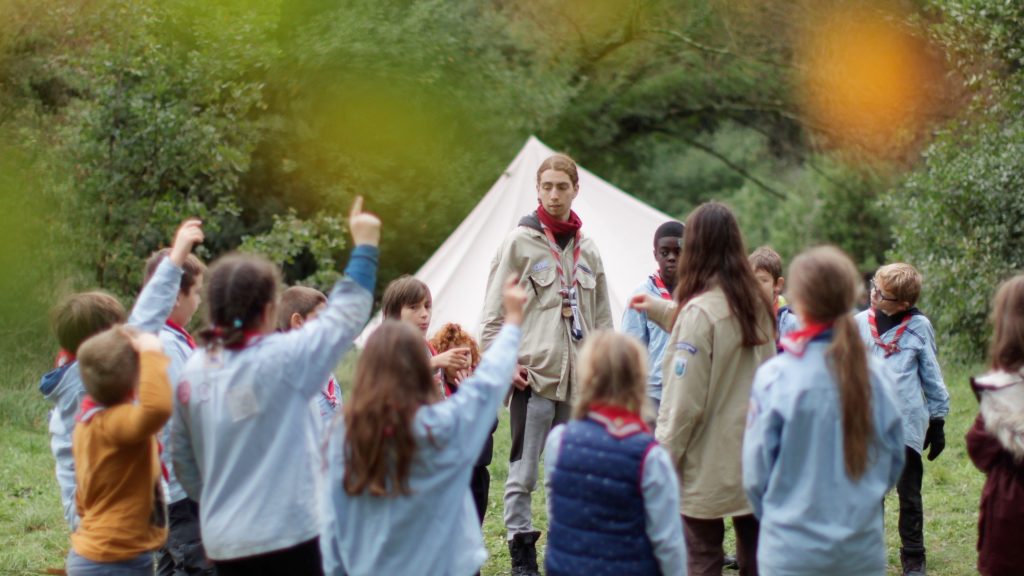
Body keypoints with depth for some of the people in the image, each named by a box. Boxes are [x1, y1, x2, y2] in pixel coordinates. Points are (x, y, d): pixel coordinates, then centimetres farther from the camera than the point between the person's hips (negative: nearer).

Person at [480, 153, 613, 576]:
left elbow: (601, 316, 18)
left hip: (579, 378, 5)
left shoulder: (587, 249, 12)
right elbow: (493, 312, -3)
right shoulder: (520, 242, -2)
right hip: (533, 375, -4)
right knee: (523, 472, -3)